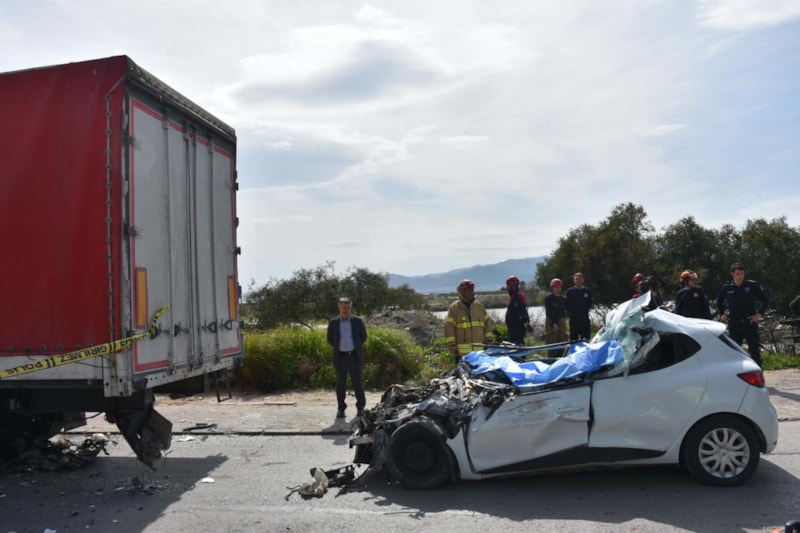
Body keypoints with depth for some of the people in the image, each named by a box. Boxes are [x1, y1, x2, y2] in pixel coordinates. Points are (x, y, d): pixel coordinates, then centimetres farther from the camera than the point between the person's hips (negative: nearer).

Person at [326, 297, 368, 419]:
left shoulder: (357, 321, 2)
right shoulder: (333, 323, 3)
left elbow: (363, 337, 10)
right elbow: (330, 340, 12)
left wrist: (356, 347, 9)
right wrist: (339, 348, 10)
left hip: (355, 356, 0)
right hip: (340, 357, 0)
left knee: (358, 383, 2)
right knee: (340, 384, 2)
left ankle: (360, 407, 13)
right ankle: (341, 408, 11)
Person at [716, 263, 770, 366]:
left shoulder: (752, 285, -5)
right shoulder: (727, 288, 1)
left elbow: (766, 299, 4)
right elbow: (719, 301, 20)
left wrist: (760, 314, -5)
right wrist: (721, 314, 9)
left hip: (750, 323, -2)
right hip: (734, 324, 2)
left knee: (754, 350, -5)